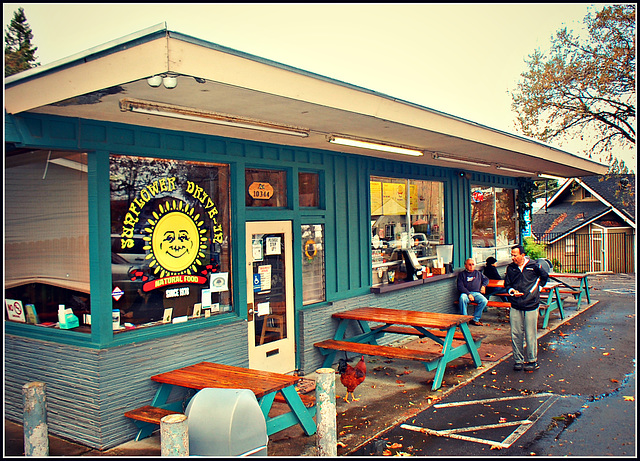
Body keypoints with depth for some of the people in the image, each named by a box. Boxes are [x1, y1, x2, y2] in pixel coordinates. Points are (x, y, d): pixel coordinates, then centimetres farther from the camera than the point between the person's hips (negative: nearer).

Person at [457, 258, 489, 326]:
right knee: (462, 298, -38)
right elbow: (460, 287, -1)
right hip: (465, 293, -3)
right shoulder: (462, 274, 10)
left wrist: (483, 285, 14)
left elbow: (486, 279, 37)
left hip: (476, 293, 3)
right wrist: (468, 294, -14)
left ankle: (475, 319, -16)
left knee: (484, 301, -29)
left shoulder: (478, 273, 23)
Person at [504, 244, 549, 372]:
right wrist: (512, 291, -8)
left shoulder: (534, 266, -3)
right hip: (515, 307, 3)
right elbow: (507, 284, 12)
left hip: (531, 305, -2)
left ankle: (532, 361, 16)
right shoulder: (510, 268, 4)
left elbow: (544, 276, 16)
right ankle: (518, 360, 16)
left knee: (530, 335, 2)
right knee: (515, 334, 4)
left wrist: (537, 287, 10)